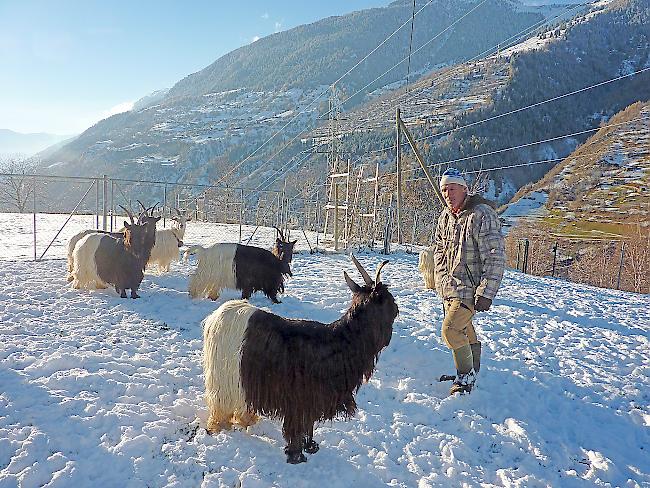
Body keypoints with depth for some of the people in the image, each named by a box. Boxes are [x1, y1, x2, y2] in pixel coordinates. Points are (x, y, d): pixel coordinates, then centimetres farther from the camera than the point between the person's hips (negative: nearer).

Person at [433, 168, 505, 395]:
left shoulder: (482, 215, -16)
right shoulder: (445, 217, 7)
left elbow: (495, 258, -18)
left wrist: (486, 293, -21)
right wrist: (441, 280, 13)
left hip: (470, 289, -7)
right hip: (449, 288, 8)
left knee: (451, 330, -17)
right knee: (465, 332, 20)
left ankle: (466, 376, 4)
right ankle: (473, 372, 40)